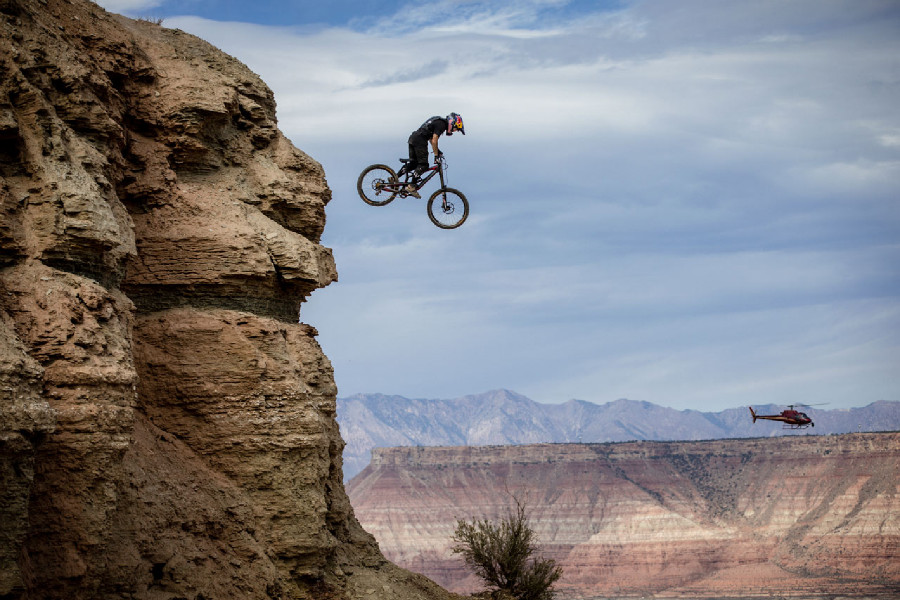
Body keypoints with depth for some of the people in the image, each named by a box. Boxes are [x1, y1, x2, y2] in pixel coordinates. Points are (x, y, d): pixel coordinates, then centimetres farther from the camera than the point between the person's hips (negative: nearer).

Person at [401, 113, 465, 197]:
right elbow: (434, 140, -17)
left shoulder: (440, 121, 19)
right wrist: (436, 155, -12)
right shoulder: (441, 124, -11)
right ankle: (411, 187, -8)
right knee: (423, 165, -6)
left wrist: (437, 150, 23)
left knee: (413, 163, 13)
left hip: (413, 138, 10)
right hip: (419, 140, -10)